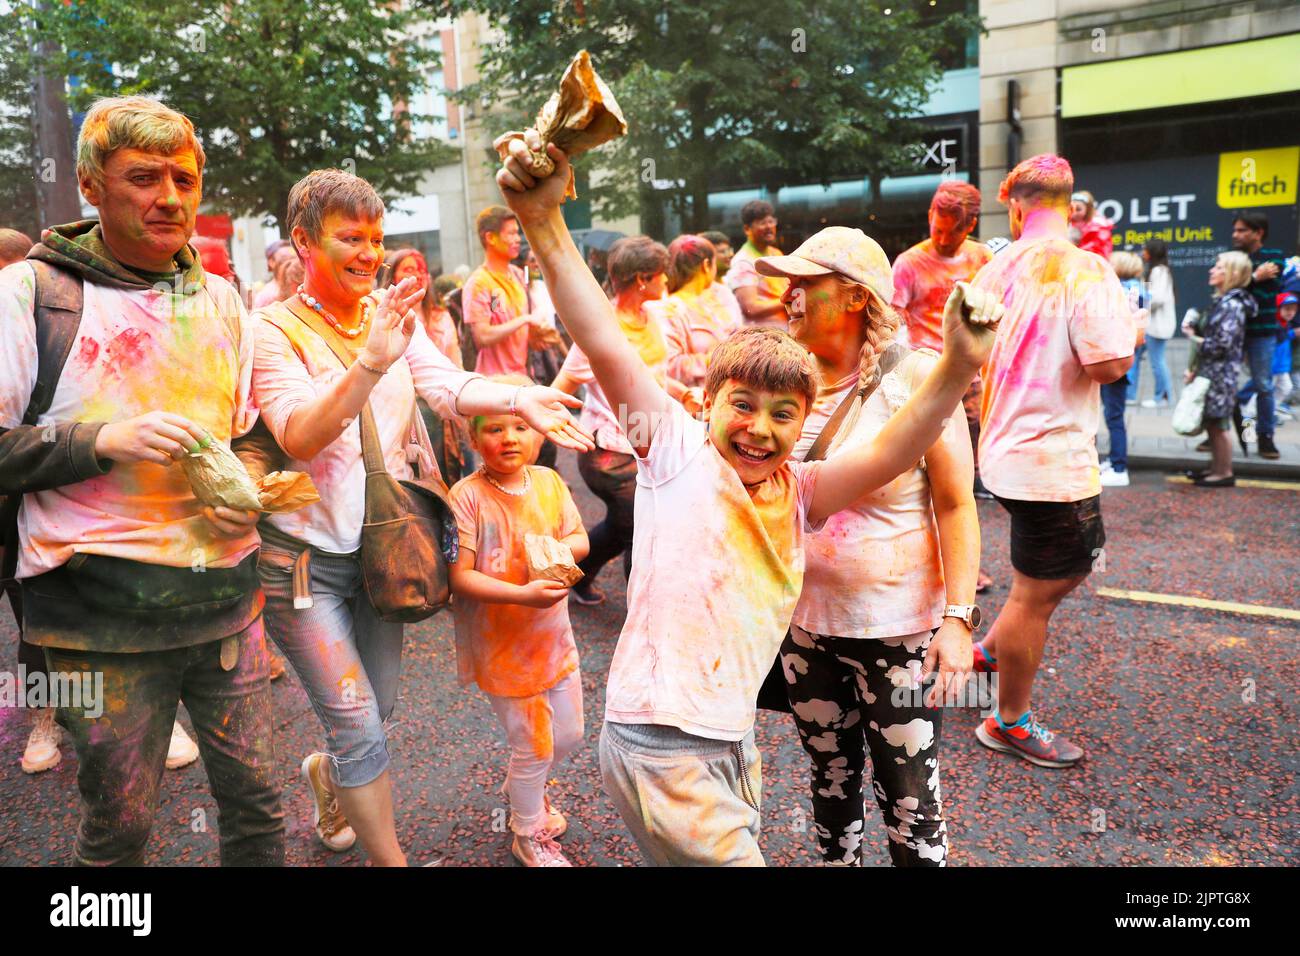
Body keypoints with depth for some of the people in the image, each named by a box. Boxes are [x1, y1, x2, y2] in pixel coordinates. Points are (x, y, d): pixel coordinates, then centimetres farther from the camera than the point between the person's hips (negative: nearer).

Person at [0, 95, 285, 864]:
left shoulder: (220, 298, 10)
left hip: (226, 598, 4)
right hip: (103, 619, -4)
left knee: (258, 803, 12)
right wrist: (103, 440, -20)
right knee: (120, 827, 11)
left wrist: (246, 484, -3)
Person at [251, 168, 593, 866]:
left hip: (382, 544, 5)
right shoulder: (275, 329, -13)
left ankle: (328, 772, 51)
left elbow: (446, 385, -13)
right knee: (360, 728, -3)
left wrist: (518, 400, -32)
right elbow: (299, 436, -27)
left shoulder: (393, 314, 2)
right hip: (304, 557, -5)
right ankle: (390, 857, 17)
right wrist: (371, 361, -41)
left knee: (375, 710, 18)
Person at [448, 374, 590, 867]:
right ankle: (528, 835, 36)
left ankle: (526, 788, 51)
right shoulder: (467, 496, -19)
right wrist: (522, 595, -32)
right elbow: (460, 577, -22)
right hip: (502, 646, -5)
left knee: (569, 735, 19)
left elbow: (580, 539, 4)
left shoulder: (549, 481, -3)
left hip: (553, 637, 5)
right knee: (532, 747, 8)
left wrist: (557, 548, -18)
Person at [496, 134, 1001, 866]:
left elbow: (888, 456, -10)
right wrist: (545, 222, -29)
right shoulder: (679, 454, -8)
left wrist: (956, 370, -27)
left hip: (733, 743, 7)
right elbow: (605, 346, -19)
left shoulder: (795, 493, 5)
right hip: (660, 743, -7)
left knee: (737, 850, 24)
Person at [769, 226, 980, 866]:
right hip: (805, 623, 5)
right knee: (831, 780, 19)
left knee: (910, 799, 7)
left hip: (900, 628, -4)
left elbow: (956, 505, -12)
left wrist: (958, 618, -17)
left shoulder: (914, 377, -12)